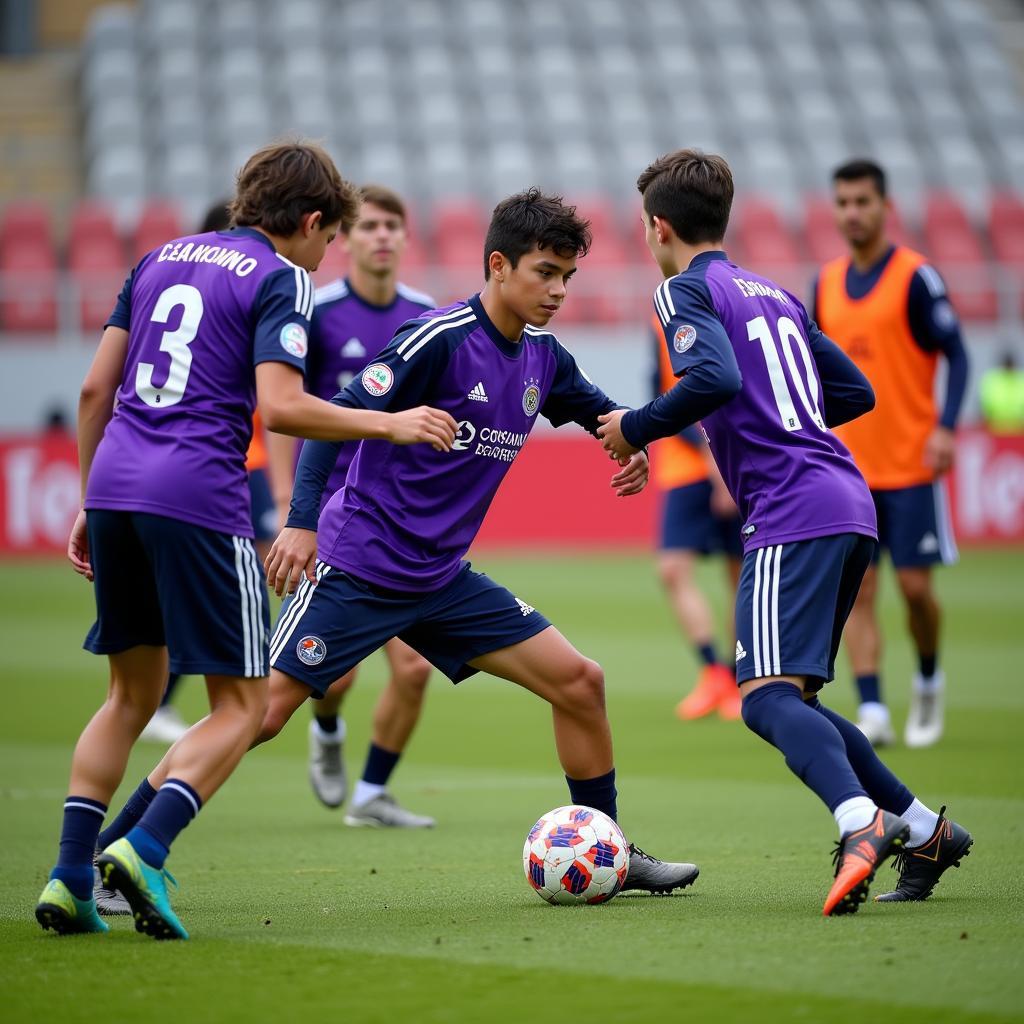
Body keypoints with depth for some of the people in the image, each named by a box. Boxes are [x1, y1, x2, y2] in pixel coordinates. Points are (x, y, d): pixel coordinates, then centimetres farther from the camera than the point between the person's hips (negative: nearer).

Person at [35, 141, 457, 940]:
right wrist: (389, 425, -3)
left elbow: (95, 388, 19)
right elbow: (279, 406, -13)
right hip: (197, 499, -7)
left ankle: (70, 875, 9)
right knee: (243, 703, 2)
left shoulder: (161, 259, 20)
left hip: (113, 485, 7)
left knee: (133, 692, 19)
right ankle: (144, 850, -18)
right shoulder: (280, 279, 0)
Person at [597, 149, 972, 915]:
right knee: (793, 698, 17)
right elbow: (855, 391, 27)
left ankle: (862, 823, -40)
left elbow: (714, 378, -19)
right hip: (850, 506, 8)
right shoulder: (774, 293, 24)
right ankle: (924, 829, 14)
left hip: (792, 513, -8)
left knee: (767, 696, -17)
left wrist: (636, 428, -6)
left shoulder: (687, 290, 1)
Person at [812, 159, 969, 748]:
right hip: (848, 464, 4)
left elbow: (956, 355, -7)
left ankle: (929, 679, 25)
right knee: (856, 590, -4)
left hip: (910, 462, -4)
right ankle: (873, 712, -5)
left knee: (914, 584, -1)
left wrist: (946, 428, -18)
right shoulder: (827, 283, 9)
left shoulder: (916, 276, -7)